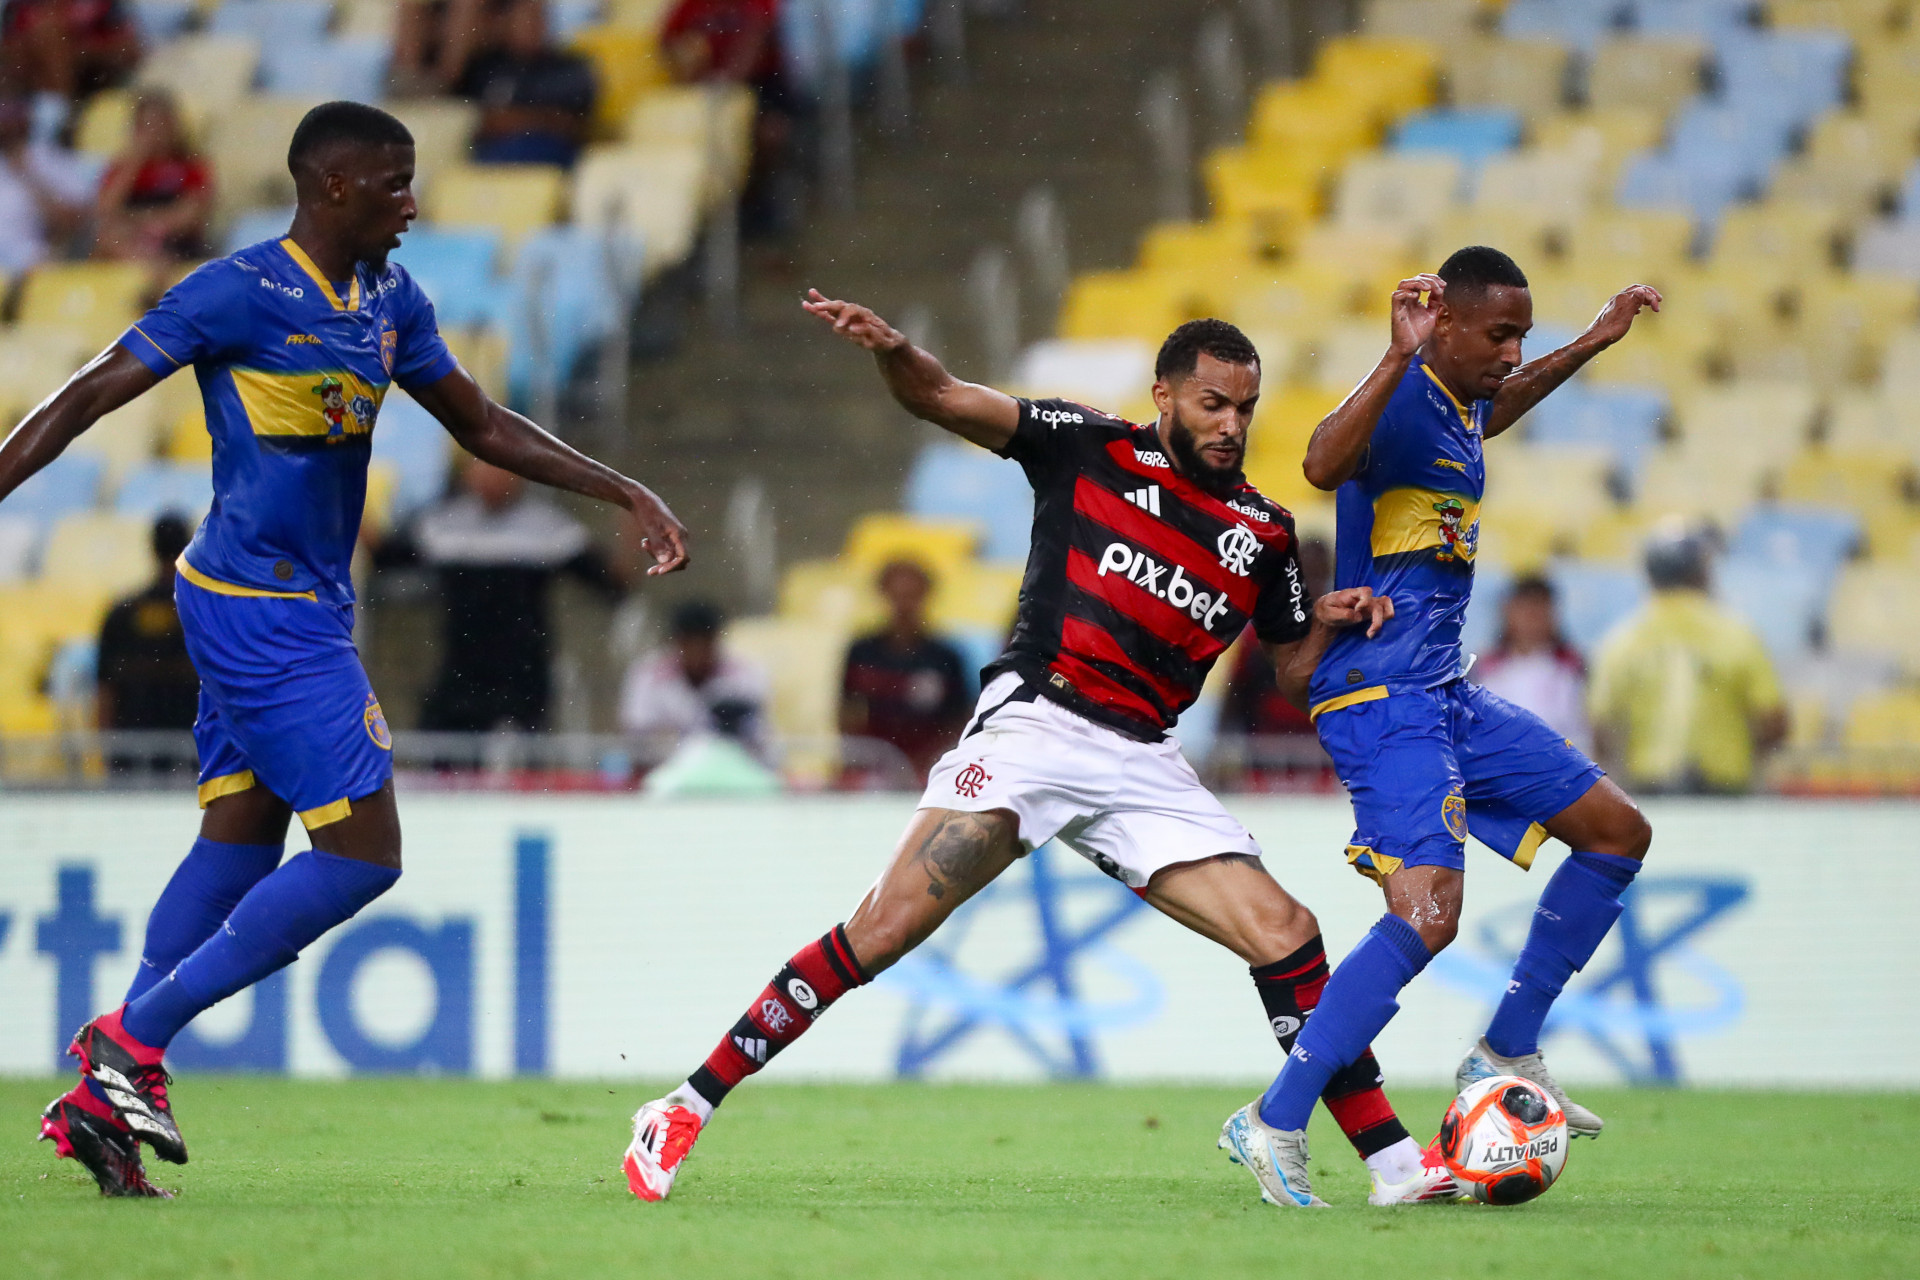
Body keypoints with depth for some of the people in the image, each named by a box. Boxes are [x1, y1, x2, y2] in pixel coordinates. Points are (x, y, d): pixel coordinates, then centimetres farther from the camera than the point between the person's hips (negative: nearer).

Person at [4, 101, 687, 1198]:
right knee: (361, 850, -11)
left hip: (306, 609, 9)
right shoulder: (241, 293, -13)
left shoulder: (391, 302, 12)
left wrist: (628, 495, 16)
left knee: (241, 842, 9)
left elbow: (484, 427, 22)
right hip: (261, 607, -9)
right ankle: (131, 1040, -7)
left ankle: (101, 1100, 8)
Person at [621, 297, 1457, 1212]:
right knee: (881, 935, -16)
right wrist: (889, 351, -24)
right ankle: (685, 1113, -10)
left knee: (1287, 936, -7)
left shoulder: (1263, 533, 15)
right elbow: (941, 400, -2)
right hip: (1034, 722, -4)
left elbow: (1295, 672, 23)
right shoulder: (1089, 449, 4)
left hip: (1143, 764, 4)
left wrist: (1332, 623, 1)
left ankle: (1395, 1165, 1)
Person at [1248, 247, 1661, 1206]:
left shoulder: (1461, 404, 12)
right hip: (1380, 701, -10)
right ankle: (1276, 1121, -18)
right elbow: (1324, 465, -41)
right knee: (1429, 914, -24)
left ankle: (1504, 1055, 19)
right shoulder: (1400, 400, -17)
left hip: (1444, 695, 10)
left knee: (1618, 832, 15)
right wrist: (1400, 354, -47)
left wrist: (1590, 345, 42)